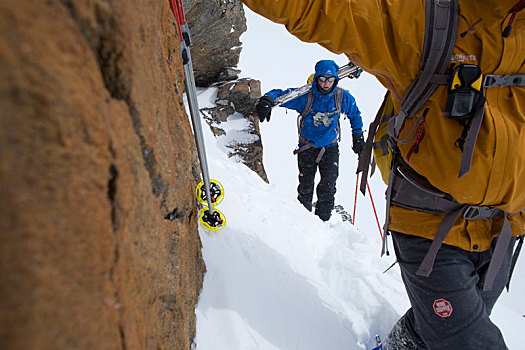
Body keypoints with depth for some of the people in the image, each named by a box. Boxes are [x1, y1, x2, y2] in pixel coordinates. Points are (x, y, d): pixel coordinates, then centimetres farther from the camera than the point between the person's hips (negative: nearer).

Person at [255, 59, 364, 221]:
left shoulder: (343, 97, -10)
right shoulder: (305, 96, -18)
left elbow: (355, 115, 8)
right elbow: (280, 94, -16)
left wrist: (358, 138, 9)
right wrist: (267, 100, -39)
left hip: (330, 148, 1)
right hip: (307, 147, -1)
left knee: (327, 188, -5)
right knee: (305, 187, 7)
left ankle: (322, 221, 11)